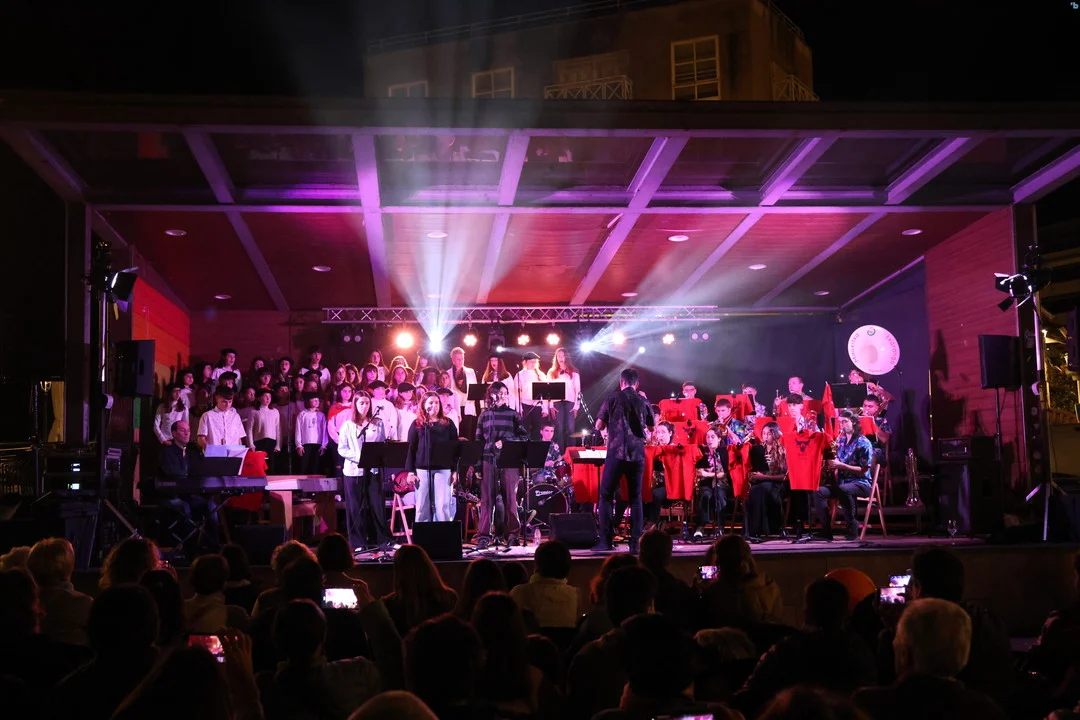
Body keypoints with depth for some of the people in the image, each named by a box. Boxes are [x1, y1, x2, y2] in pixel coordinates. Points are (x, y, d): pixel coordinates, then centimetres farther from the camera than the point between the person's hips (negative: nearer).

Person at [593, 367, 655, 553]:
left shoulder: (612, 400, 0)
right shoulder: (643, 402, 6)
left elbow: (599, 426, 2)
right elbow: (651, 428, 17)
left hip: (616, 453, -2)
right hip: (637, 454, 3)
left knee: (606, 496, 4)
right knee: (635, 497, 8)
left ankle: (606, 541, -4)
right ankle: (635, 542, 3)